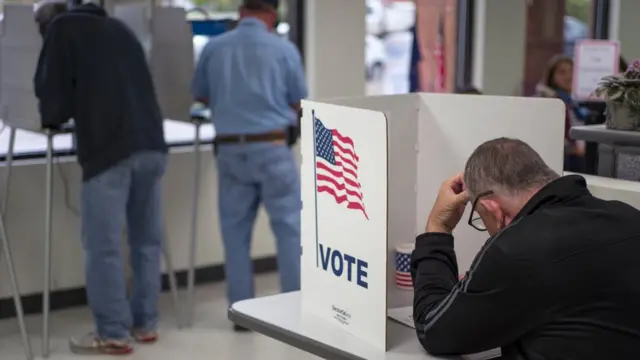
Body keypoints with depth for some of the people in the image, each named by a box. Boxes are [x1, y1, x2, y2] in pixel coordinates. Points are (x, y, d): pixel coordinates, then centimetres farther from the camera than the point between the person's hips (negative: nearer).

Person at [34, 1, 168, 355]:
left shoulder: (60, 30, 8)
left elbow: (51, 92, 3)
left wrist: (52, 120, 23)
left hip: (108, 150, -6)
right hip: (152, 145, 6)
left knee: (103, 246, 1)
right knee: (146, 240, 13)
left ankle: (113, 333, 4)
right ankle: (145, 323, 20)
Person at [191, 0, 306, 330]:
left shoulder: (213, 48, 3)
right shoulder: (283, 49, -5)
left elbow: (201, 96, 17)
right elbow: (299, 104, 3)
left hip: (230, 150, 3)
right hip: (272, 148, -3)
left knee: (236, 231, 9)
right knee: (289, 227, 5)